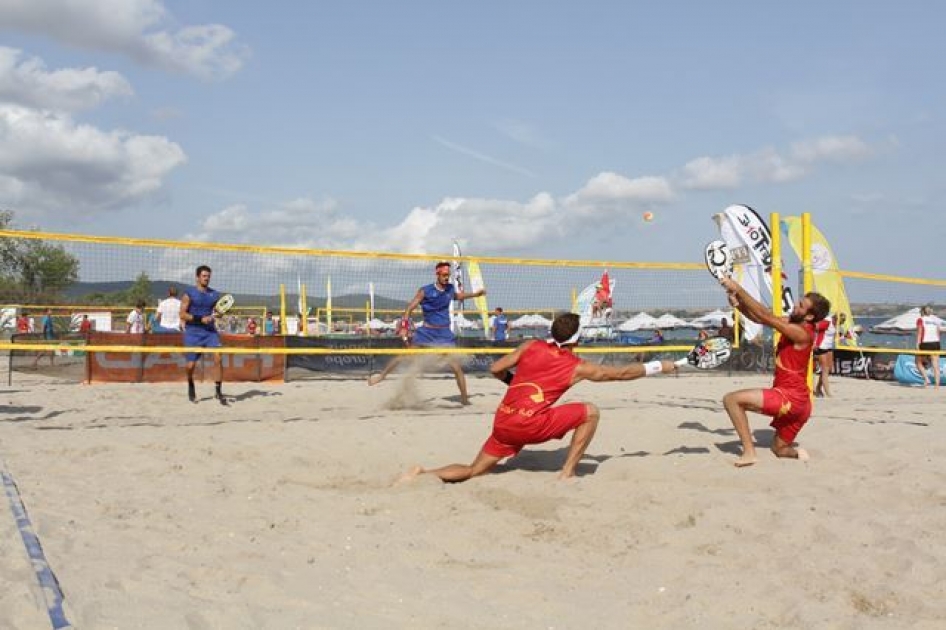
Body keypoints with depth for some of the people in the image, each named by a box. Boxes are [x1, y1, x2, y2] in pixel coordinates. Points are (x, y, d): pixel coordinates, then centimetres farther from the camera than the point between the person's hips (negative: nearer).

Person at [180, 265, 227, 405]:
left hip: (210, 331, 3)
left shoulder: (214, 294, 8)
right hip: (193, 333, -3)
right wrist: (200, 319, -19)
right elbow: (182, 315, -9)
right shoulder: (189, 293, -4)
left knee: (218, 358, -15)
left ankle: (218, 391, -8)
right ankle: (191, 386, 31)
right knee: (191, 365, -1)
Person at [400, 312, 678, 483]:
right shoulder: (577, 367, 5)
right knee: (590, 412, 6)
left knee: (473, 471, 16)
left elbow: (496, 369, 11)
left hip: (502, 421, 5)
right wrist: (659, 366, 27)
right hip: (530, 424, -5)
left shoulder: (532, 346, 13)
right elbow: (622, 373, 16)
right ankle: (567, 473, 5)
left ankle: (424, 474, -5)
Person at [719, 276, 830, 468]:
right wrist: (737, 303, -12)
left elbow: (765, 316, -25)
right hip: (794, 401, 10)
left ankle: (749, 452, -15)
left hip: (791, 398, -10)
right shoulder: (792, 323, 8)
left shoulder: (802, 333, -18)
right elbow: (758, 318, 6)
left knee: (731, 399, -12)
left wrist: (739, 289, -25)